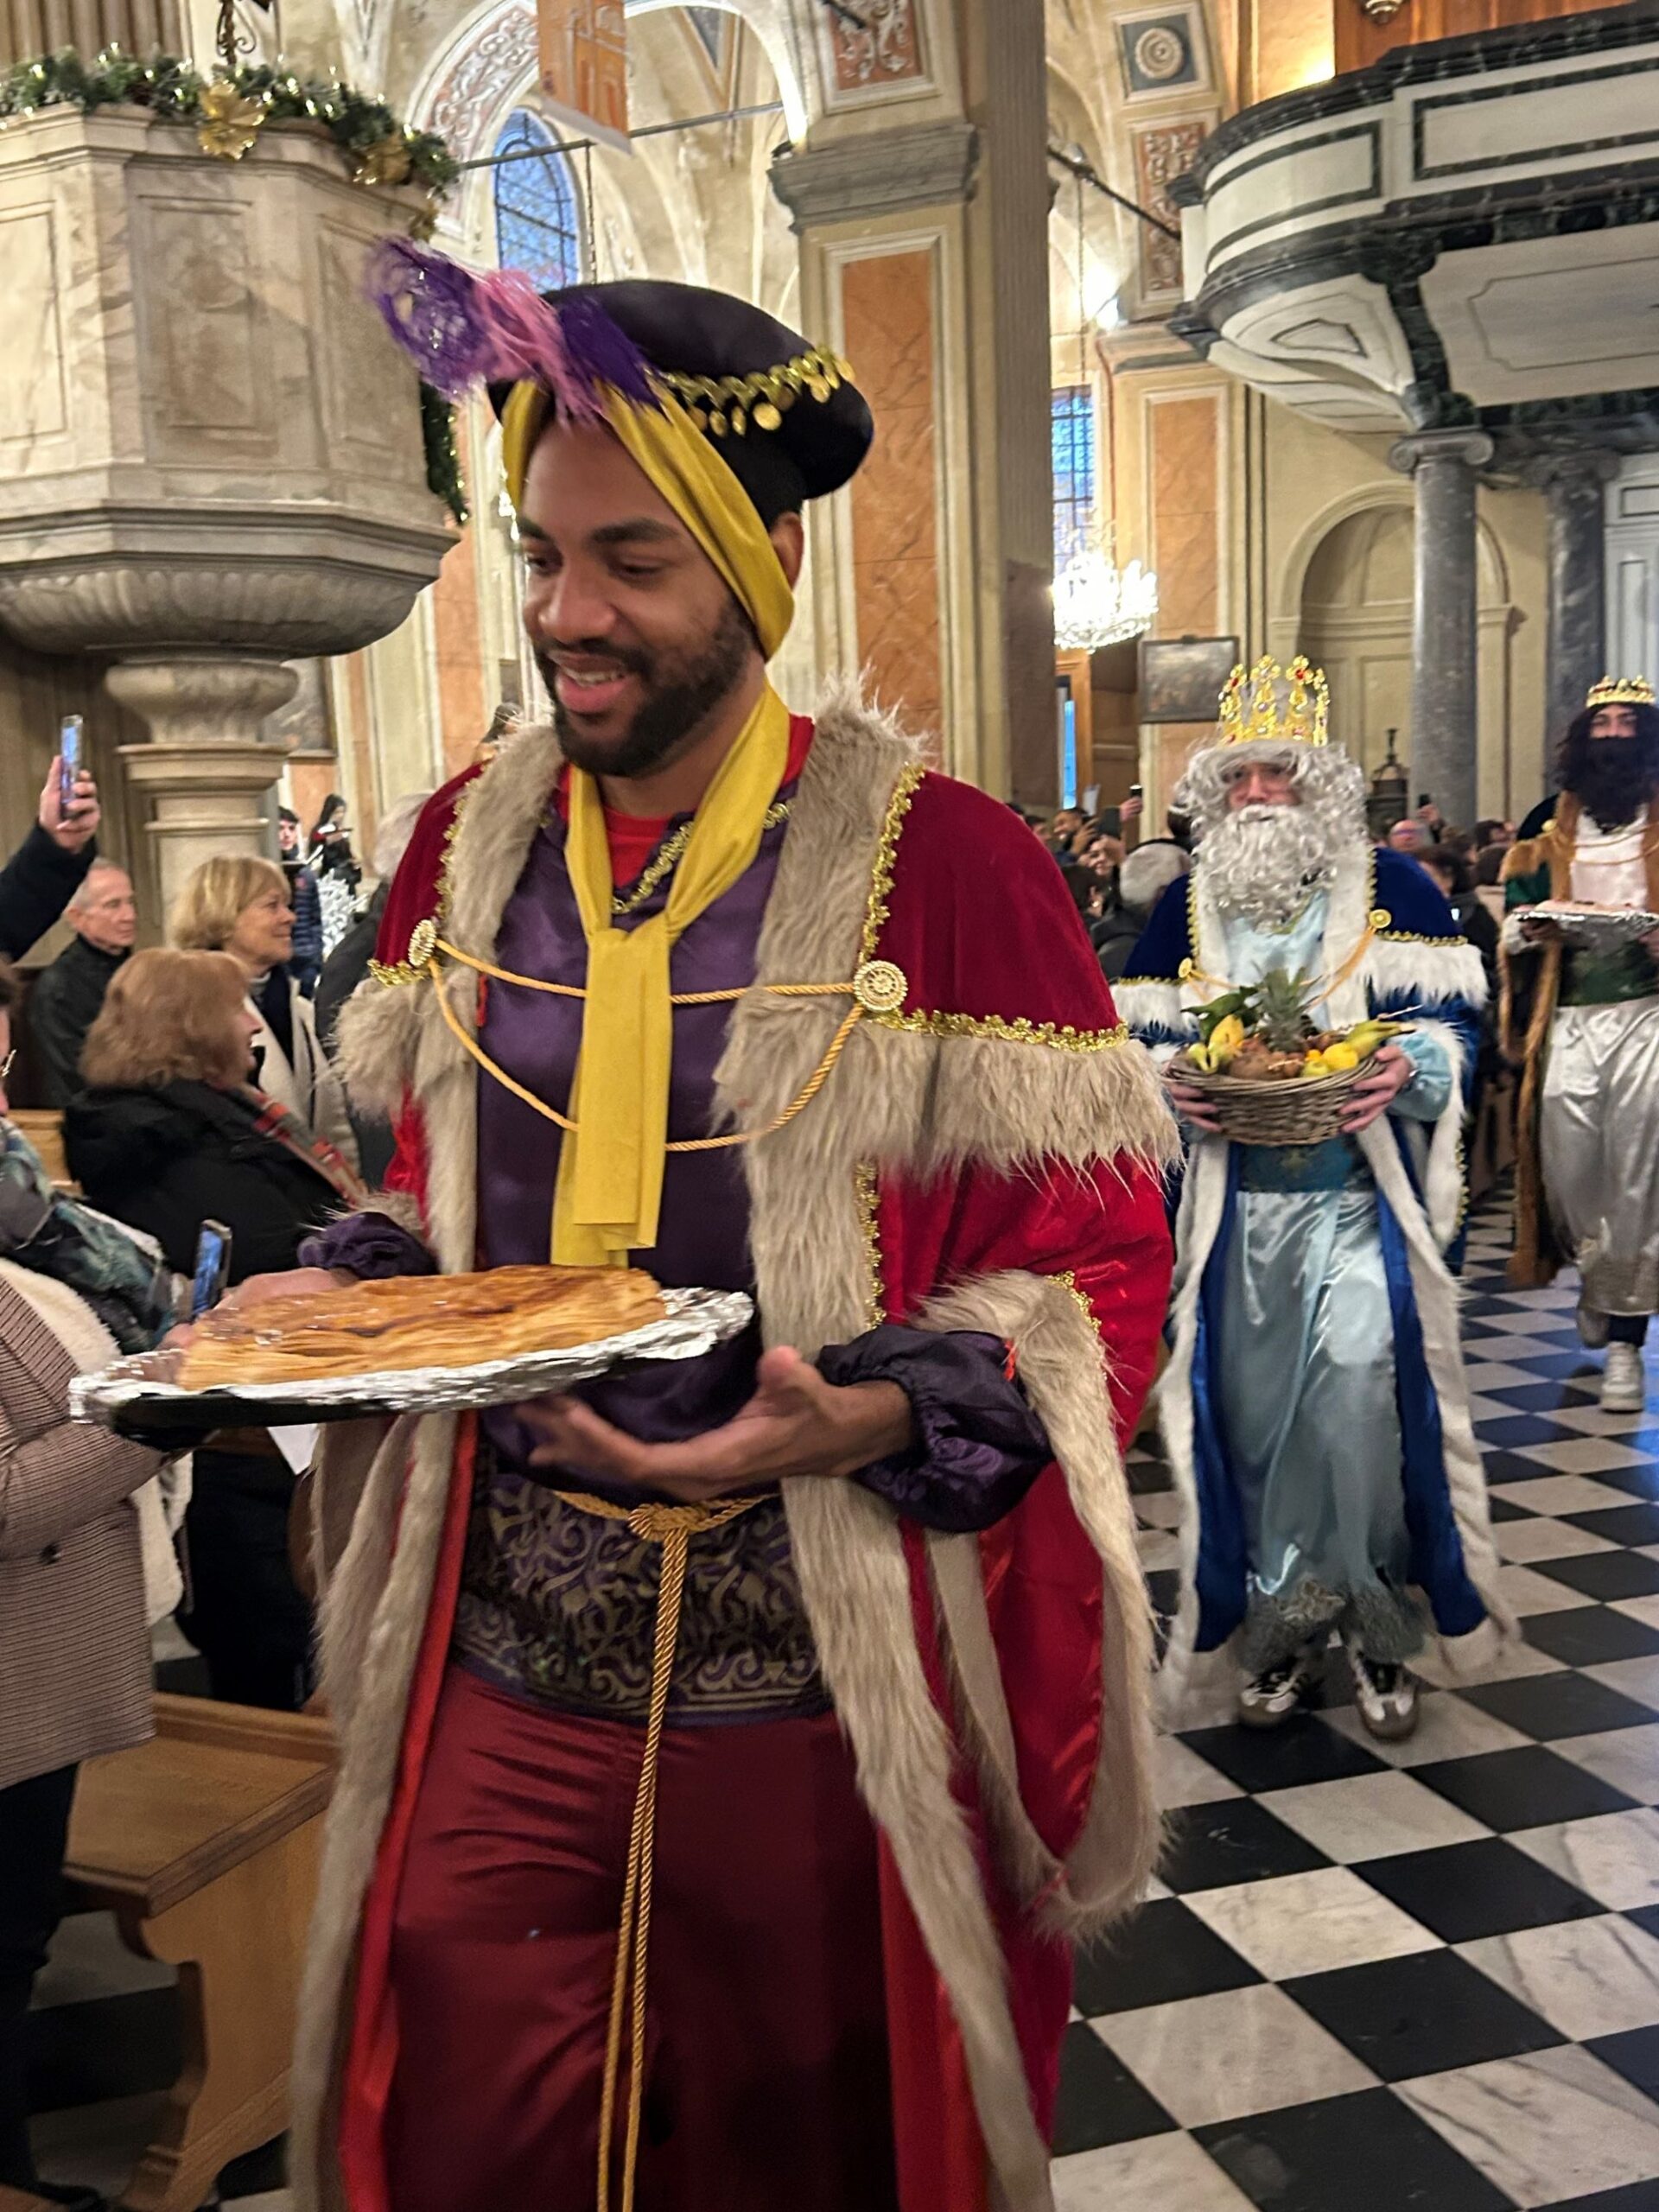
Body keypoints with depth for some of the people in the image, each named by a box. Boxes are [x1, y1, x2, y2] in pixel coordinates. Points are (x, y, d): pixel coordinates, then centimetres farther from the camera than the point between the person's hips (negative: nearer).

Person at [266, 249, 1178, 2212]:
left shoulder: (940, 861, -12)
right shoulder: (469, 846, 4)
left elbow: (1102, 1258, -9)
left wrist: (871, 1420, -24)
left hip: (818, 1680, -3)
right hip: (500, 1664, 4)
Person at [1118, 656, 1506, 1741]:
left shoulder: (1392, 887, 2)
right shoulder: (1185, 906, 10)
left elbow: (1456, 1021, 2)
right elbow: (1141, 1041, 13)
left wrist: (1411, 1067, -19)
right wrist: (1173, 1085, -9)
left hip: (1360, 1197, -2)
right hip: (1238, 1207, 3)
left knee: (1363, 1392, -12)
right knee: (1251, 1406, 3)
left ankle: (1377, 1625, 9)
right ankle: (1283, 1624, 20)